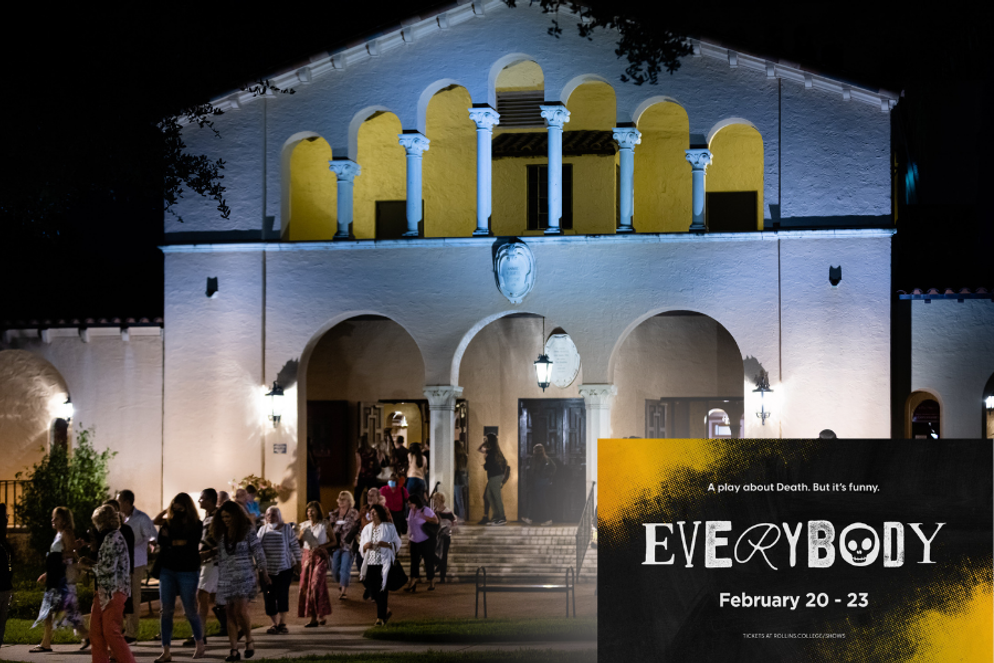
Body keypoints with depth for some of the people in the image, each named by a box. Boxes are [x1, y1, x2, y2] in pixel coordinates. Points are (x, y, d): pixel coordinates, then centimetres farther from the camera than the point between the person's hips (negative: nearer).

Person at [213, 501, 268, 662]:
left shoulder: (248, 531, -3)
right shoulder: (221, 535, 12)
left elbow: (258, 552, 0)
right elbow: (219, 557, 18)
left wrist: (263, 572, 1)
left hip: (244, 577, -5)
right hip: (226, 580, 5)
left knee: (241, 612, -15)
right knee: (230, 614, 2)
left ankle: (249, 640, 9)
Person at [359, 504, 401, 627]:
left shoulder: (389, 527, 1)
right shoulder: (367, 528, 14)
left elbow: (397, 544, 0)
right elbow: (361, 548, 15)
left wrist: (386, 544, -18)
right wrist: (365, 546, -9)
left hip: (384, 563, -5)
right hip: (370, 562, 5)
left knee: (381, 590, -7)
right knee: (372, 590, 0)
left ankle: (380, 617, 1)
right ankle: (385, 611, 22)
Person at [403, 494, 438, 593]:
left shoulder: (426, 510, -11)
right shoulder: (410, 511, 8)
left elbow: (436, 521, -11)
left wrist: (425, 518, -23)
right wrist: (409, 537, 14)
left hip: (426, 541, -6)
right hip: (414, 541, 6)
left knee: (429, 561, 0)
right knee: (414, 561, 4)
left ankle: (431, 582, 11)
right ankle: (413, 582, 6)